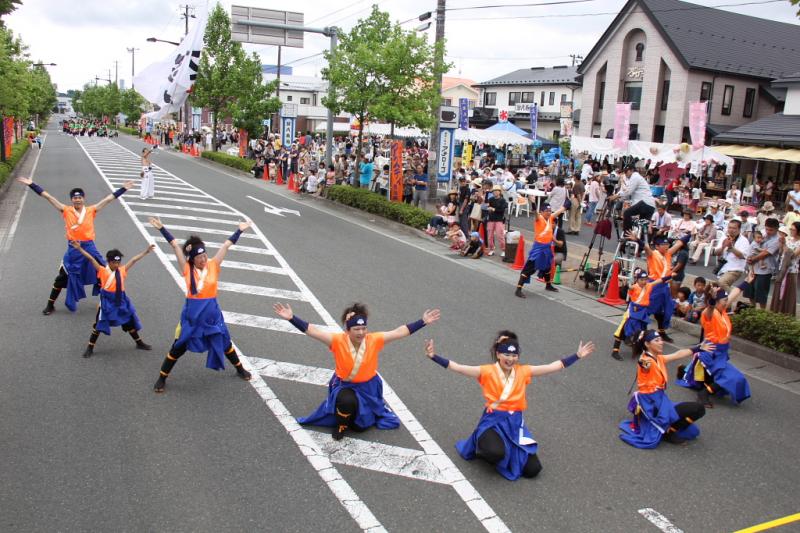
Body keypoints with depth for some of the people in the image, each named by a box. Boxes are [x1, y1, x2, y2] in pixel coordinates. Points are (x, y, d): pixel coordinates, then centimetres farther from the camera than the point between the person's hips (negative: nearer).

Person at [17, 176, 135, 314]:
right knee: (62, 277, 7)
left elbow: (109, 198, 0)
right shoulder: (66, 211, 0)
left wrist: (123, 188, -3)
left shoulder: (91, 210, 1)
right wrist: (31, 184, -5)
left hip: (89, 248, 0)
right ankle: (50, 305, 21)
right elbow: (48, 196, -2)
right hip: (73, 249, 0)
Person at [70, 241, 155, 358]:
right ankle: (90, 347, 13)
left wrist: (146, 251, 10)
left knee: (129, 322, 16)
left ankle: (139, 343, 34)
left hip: (121, 300, 4)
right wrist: (79, 248, -24)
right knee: (99, 324, 0)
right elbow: (91, 259, -16)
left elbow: (134, 260, 6)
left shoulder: (122, 271, 3)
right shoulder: (103, 271, -8)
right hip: (107, 301, -4)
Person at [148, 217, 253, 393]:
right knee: (178, 347, 6)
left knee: (224, 342, 17)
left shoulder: (213, 266, -4)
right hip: (192, 312, -1)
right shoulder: (187, 268, -7)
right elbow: (175, 245, -10)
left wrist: (239, 231, 0)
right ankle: (162, 378, 21)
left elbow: (226, 245, -3)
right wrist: (162, 228, -11)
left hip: (212, 312, 1)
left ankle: (240, 369, 37)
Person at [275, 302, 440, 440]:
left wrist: (423, 322, -20)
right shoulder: (337, 341, -23)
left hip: (368, 386, 2)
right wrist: (291, 318, -39)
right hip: (343, 385, -2)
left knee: (360, 425, 4)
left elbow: (400, 332, -16)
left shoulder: (374, 340, -18)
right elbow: (311, 330, -28)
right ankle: (340, 425, -1)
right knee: (347, 401, -36)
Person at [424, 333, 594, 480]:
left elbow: (554, 366, 3)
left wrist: (578, 356, 0)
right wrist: (434, 356, -32)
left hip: (515, 422, 4)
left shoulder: (523, 371, 1)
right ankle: (483, 447, 5)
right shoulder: (487, 372, -9)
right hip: (493, 421, -4)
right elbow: (457, 367, -19)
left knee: (533, 469, -4)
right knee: (496, 453, -36)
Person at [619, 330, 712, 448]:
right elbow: (644, 364, -46)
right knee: (698, 409, -10)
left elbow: (679, 354, 15)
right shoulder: (646, 361, -22)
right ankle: (669, 432, -2)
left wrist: (699, 348, 22)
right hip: (651, 402, -9)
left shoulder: (660, 359, 6)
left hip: (659, 399, 9)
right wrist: (643, 363, -71)